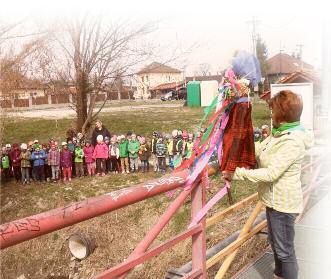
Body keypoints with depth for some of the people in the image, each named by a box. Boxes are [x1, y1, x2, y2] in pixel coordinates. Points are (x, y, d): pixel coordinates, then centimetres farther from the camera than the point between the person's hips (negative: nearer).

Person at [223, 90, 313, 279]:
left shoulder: (292, 142, -26)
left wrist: (238, 174, -28)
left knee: (285, 250, 6)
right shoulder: (279, 134, 3)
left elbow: (271, 173, -31)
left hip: (283, 203, -10)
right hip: (274, 200, 10)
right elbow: (257, 149, 9)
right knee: (275, 243, 26)